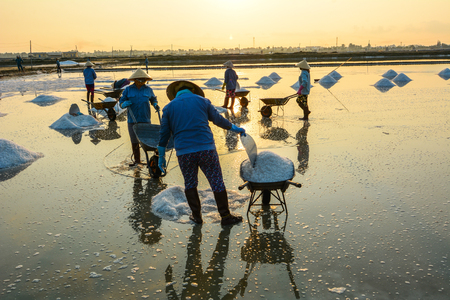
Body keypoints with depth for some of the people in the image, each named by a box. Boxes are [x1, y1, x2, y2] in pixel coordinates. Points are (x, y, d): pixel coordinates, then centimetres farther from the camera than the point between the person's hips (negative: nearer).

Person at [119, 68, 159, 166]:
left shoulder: (148, 89, 7)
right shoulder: (128, 90, 4)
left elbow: (153, 99, 24)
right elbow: (121, 102, 6)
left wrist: (155, 104, 3)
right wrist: (125, 104, -16)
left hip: (145, 120, 0)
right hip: (132, 120, 1)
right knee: (134, 141, 4)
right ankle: (137, 160, 16)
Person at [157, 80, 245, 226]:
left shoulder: (168, 107, 11)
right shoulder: (202, 101, 10)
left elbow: (164, 134, 9)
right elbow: (218, 119, 15)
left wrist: (161, 156, 16)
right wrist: (234, 128, 30)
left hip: (184, 152, 1)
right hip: (206, 148, -1)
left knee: (190, 183, 18)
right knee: (217, 182, 6)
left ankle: (196, 215, 23)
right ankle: (226, 216, 12)